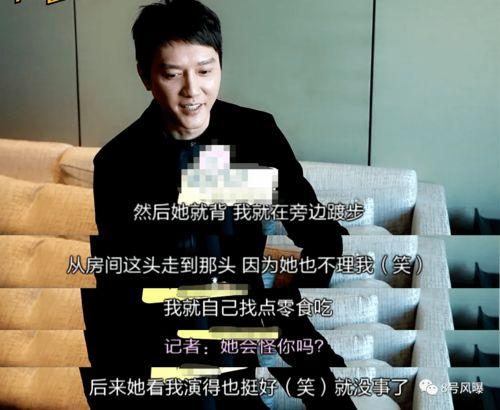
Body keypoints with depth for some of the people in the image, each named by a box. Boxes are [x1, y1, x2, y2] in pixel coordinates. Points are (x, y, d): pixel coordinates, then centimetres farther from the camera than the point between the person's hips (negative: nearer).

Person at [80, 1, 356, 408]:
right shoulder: (117, 163, -10)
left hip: (249, 307, 2)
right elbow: (116, 282, -8)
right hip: (160, 323, -1)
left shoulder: (257, 131, -6)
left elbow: (318, 227, -6)